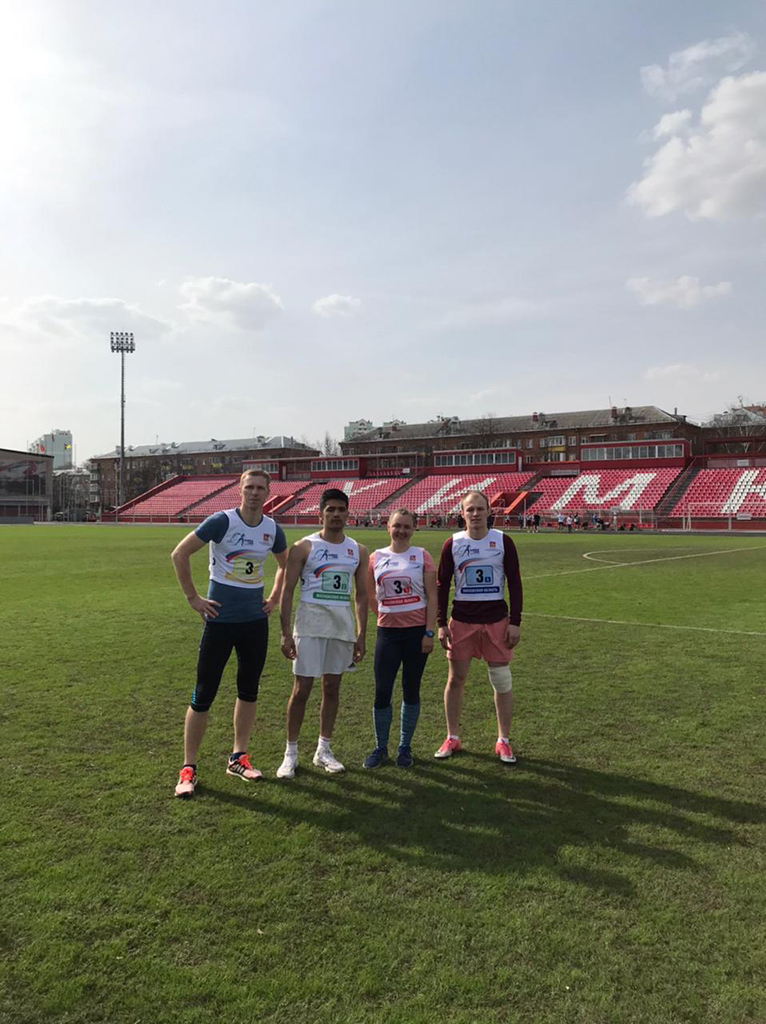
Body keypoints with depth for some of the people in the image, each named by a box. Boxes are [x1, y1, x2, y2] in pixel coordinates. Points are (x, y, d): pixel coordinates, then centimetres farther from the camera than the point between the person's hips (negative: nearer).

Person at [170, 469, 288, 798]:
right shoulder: (222, 521, -12)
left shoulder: (273, 529, 3)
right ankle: (188, 768, 13)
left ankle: (238, 758, 28)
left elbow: (285, 565, 21)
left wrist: (274, 598, 12)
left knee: (248, 690, 13)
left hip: (255, 621, 5)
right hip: (220, 620, -5)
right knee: (203, 696, 0)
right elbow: (179, 554, -9)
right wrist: (193, 598, -9)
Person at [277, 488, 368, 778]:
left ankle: (323, 750, 22)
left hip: (343, 623, 4)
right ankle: (291, 753, 12)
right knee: (302, 687, -2)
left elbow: (361, 595, 11)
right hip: (311, 621, -4)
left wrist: (361, 635, 6)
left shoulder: (358, 551, 8)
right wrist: (285, 633, -10)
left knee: (332, 687, 10)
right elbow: (287, 591, -5)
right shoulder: (304, 547, -4)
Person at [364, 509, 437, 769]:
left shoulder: (422, 556, -1)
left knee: (411, 691, 8)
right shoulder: (376, 557, 4)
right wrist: (383, 617, 5)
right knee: (382, 692, 1)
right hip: (388, 632, 1)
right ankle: (380, 747, 19)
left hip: (417, 631, -1)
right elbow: (370, 596, 13)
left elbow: (432, 596, -3)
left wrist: (429, 632, -8)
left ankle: (405, 747, 23)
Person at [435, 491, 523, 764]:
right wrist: (441, 624, -2)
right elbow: (442, 585, 4)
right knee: (455, 679, 7)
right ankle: (452, 738, 22)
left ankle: (503, 741, 19)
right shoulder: (452, 544, 0)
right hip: (462, 620, 1)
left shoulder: (503, 541, -1)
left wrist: (515, 622, -5)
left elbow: (515, 583, 1)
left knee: (502, 681, 4)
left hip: (496, 620, 0)